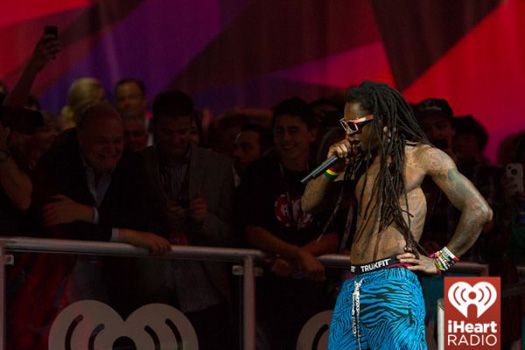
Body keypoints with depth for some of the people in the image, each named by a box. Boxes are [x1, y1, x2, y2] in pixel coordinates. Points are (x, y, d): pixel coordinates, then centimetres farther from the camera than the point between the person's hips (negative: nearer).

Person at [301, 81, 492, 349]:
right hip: (351, 289, 7)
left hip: (394, 286, -7)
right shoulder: (360, 161, 21)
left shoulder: (423, 156, 1)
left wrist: (441, 261, -2)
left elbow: (479, 211, -4)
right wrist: (333, 169, 5)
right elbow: (309, 204, 22)